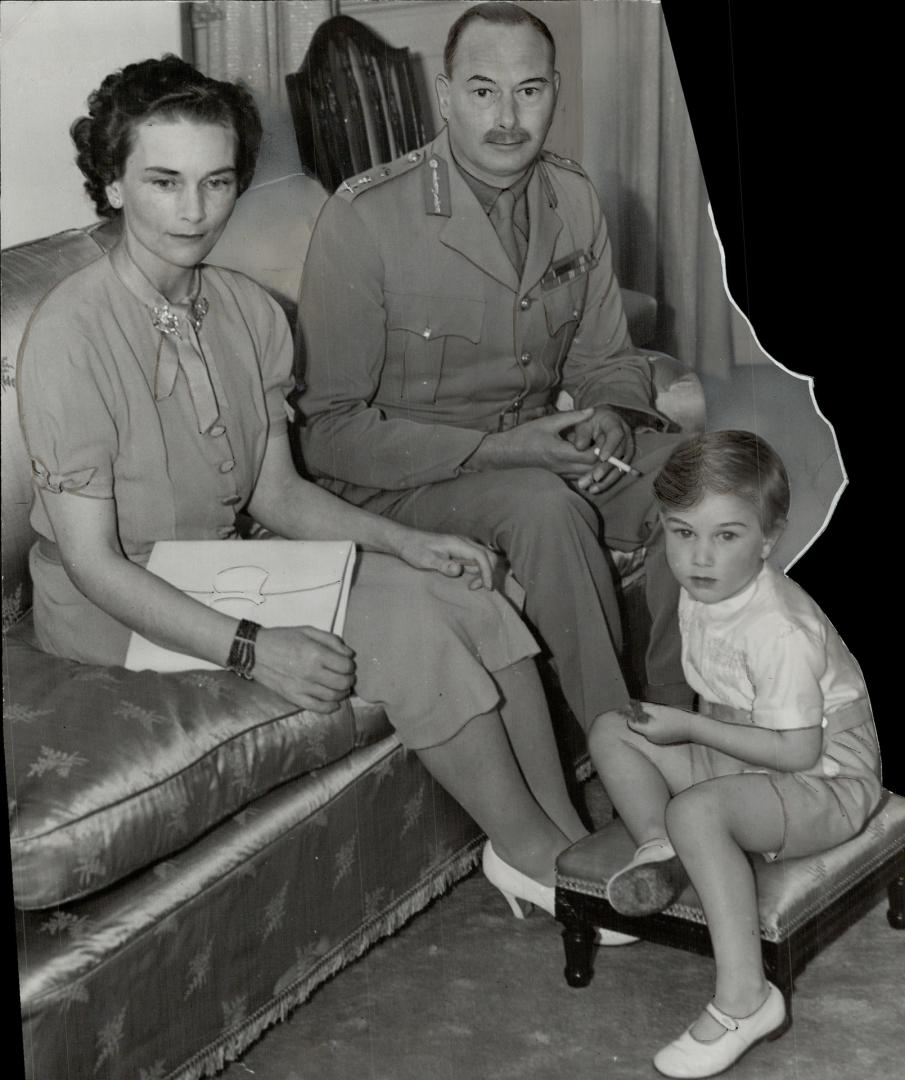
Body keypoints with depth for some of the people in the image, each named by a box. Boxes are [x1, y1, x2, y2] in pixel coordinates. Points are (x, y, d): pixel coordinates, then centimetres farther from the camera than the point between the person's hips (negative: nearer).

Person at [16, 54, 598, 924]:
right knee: (409, 627, -20)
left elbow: (277, 492, 8)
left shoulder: (249, 312, 0)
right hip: (118, 607, -7)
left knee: (469, 599, -11)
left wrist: (405, 542, -7)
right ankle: (535, 853, -3)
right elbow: (92, 560, -21)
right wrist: (251, 649, -29)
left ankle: (569, 835, -1)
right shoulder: (69, 335, -21)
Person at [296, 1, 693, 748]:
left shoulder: (574, 200, 1)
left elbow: (607, 359, 12)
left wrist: (614, 420, -13)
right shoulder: (365, 219, -18)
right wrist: (498, 449, -25)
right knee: (545, 505, -34)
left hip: (535, 448, 6)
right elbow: (331, 429, -17)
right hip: (402, 479, -6)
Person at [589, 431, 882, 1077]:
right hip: (741, 757, 9)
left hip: (826, 781, -9)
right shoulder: (700, 594, -1)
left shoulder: (781, 630, -29)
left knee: (697, 811, -36)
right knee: (612, 733, 6)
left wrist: (691, 729, -23)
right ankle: (660, 851, -9)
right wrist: (686, 731, -4)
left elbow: (797, 750, -28)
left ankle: (745, 1000, -31)